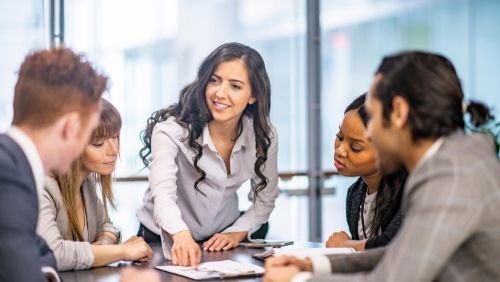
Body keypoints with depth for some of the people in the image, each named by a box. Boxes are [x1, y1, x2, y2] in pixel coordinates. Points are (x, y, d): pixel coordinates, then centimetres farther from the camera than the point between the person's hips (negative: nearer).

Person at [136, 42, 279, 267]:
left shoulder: (264, 136, -8)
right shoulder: (172, 130, -21)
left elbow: (265, 199, 5)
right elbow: (163, 193, -35)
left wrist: (238, 232, -10)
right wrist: (181, 235, -52)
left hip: (222, 242, 3)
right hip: (164, 241, -3)